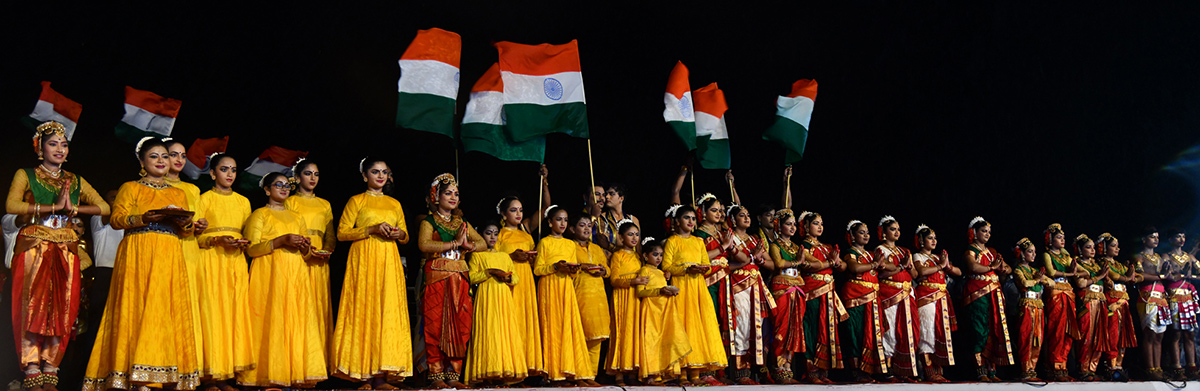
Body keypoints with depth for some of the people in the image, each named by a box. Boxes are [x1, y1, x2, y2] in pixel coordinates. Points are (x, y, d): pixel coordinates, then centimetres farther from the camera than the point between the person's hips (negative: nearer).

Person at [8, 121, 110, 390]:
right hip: (34, 247, -3)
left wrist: (73, 208, -6)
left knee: (62, 307, -5)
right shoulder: (25, 175, 9)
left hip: (66, 250, 3)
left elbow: (104, 208, 8)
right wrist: (54, 207, -11)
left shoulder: (75, 181, 18)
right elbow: (11, 206, -9)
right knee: (33, 305, -11)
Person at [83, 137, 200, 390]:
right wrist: (145, 218, -15)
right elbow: (116, 219, 0)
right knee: (138, 307, -13)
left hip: (169, 256, 4)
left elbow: (187, 231, 18)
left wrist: (184, 222, -5)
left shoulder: (179, 194, 23)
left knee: (168, 308, -7)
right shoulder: (131, 188, 13)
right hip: (138, 254, -3)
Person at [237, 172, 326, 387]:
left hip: (296, 274, 5)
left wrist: (305, 246, 0)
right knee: (272, 320, -12)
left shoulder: (296, 217, 22)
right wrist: (281, 241, -15)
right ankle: (271, 376, -10)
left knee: (298, 320, -5)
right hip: (270, 274, -5)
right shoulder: (260, 214, 7)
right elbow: (251, 249, -6)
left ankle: (297, 374, -5)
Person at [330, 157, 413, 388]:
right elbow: (342, 232, 0)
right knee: (364, 311, -10)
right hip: (364, 261, -3)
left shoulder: (395, 204, 20)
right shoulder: (357, 201, 9)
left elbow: (406, 237, 23)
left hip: (389, 263, 4)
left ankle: (381, 376, -8)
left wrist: (400, 234, -1)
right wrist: (372, 230, -12)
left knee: (388, 312, -6)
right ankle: (364, 376, -10)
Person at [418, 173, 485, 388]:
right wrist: (455, 243, -13)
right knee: (436, 325, -8)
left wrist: (468, 245, -5)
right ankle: (436, 376, -3)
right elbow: (424, 245, -15)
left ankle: (453, 375, 5)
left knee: (460, 327, 0)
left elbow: (483, 243, 17)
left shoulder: (462, 223, 20)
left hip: (460, 280, 5)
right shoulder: (429, 222, 3)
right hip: (436, 279, -5)